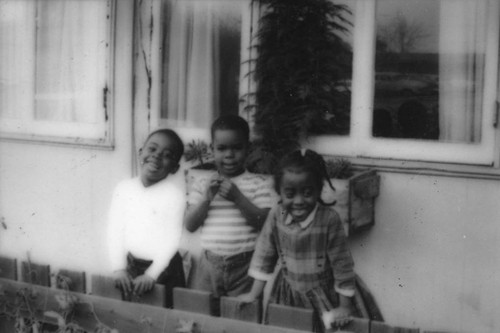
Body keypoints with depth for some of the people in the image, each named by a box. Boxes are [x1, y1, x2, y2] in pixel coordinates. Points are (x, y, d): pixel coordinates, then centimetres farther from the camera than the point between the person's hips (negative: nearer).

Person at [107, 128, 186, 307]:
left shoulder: (174, 194, -11)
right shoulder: (124, 188, -1)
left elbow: (171, 240, -14)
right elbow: (115, 231, -2)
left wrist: (151, 274, -19)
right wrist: (119, 269, -11)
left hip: (163, 268, -3)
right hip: (131, 266, 3)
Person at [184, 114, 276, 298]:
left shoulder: (259, 184, -1)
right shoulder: (202, 186, 8)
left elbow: (265, 222, -10)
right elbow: (190, 225, 2)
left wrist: (237, 197, -17)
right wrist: (207, 198, -12)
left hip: (245, 265, -3)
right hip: (210, 264, 3)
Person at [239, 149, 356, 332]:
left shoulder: (329, 219, -22)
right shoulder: (276, 215, -11)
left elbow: (341, 263, -15)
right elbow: (265, 253, 1)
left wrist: (344, 307, -11)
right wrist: (254, 293, 5)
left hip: (321, 296, -3)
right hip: (286, 294, 3)